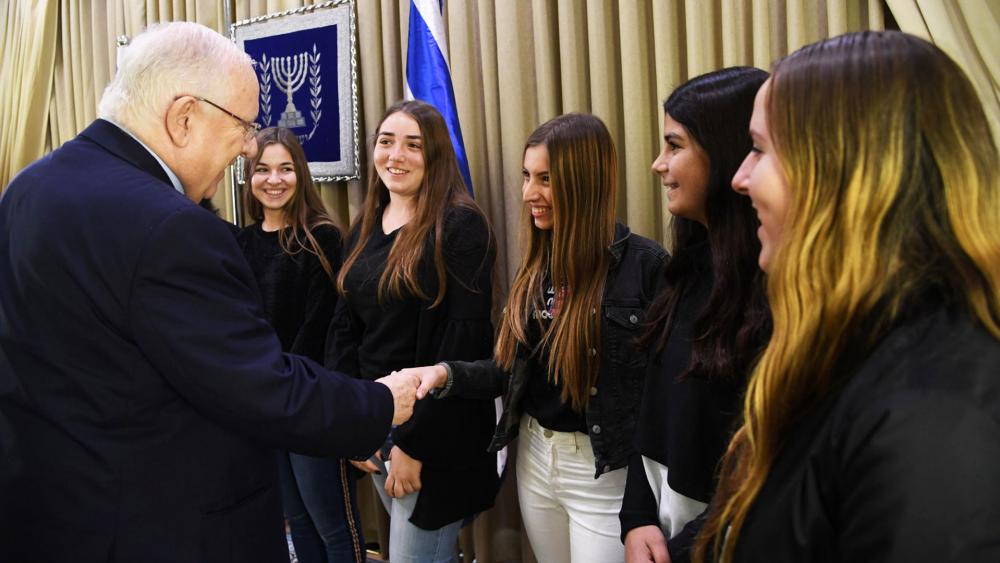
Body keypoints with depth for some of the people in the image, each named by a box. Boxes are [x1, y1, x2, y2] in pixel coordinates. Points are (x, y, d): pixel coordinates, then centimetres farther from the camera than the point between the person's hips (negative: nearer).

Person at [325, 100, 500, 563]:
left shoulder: (461, 226, -12)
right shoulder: (364, 228, 9)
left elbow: (464, 342, -18)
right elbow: (344, 328, 10)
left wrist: (416, 442, -18)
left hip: (437, 435, -6)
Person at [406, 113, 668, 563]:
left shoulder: (645, 264, -16)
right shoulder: (536, 264, 5)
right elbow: (512, 370, 6)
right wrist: (447, 373, -12)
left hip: (606, 473, -6)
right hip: (535, 458, 7)